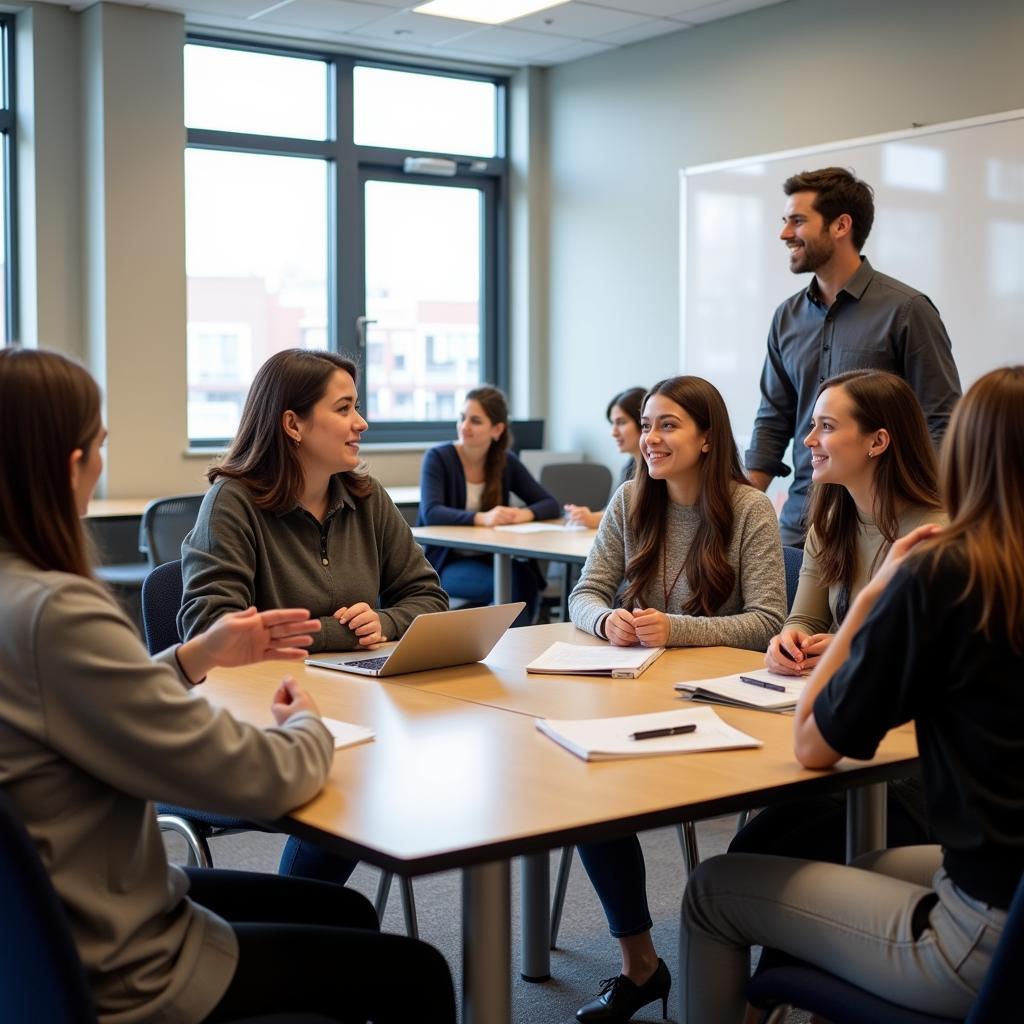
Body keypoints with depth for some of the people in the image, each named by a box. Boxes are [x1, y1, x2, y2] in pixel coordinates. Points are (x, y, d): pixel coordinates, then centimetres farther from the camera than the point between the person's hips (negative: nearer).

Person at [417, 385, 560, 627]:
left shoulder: (506, 462, 4)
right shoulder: (438, 458, -9)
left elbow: (551, 505, 1)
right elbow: (431, 514, -24)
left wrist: (525, 514, -23)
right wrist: (481, 518, -39)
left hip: (490, 560, 4)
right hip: (445, 563, -4)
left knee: (526, 577, -29)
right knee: (513, 582, -29)